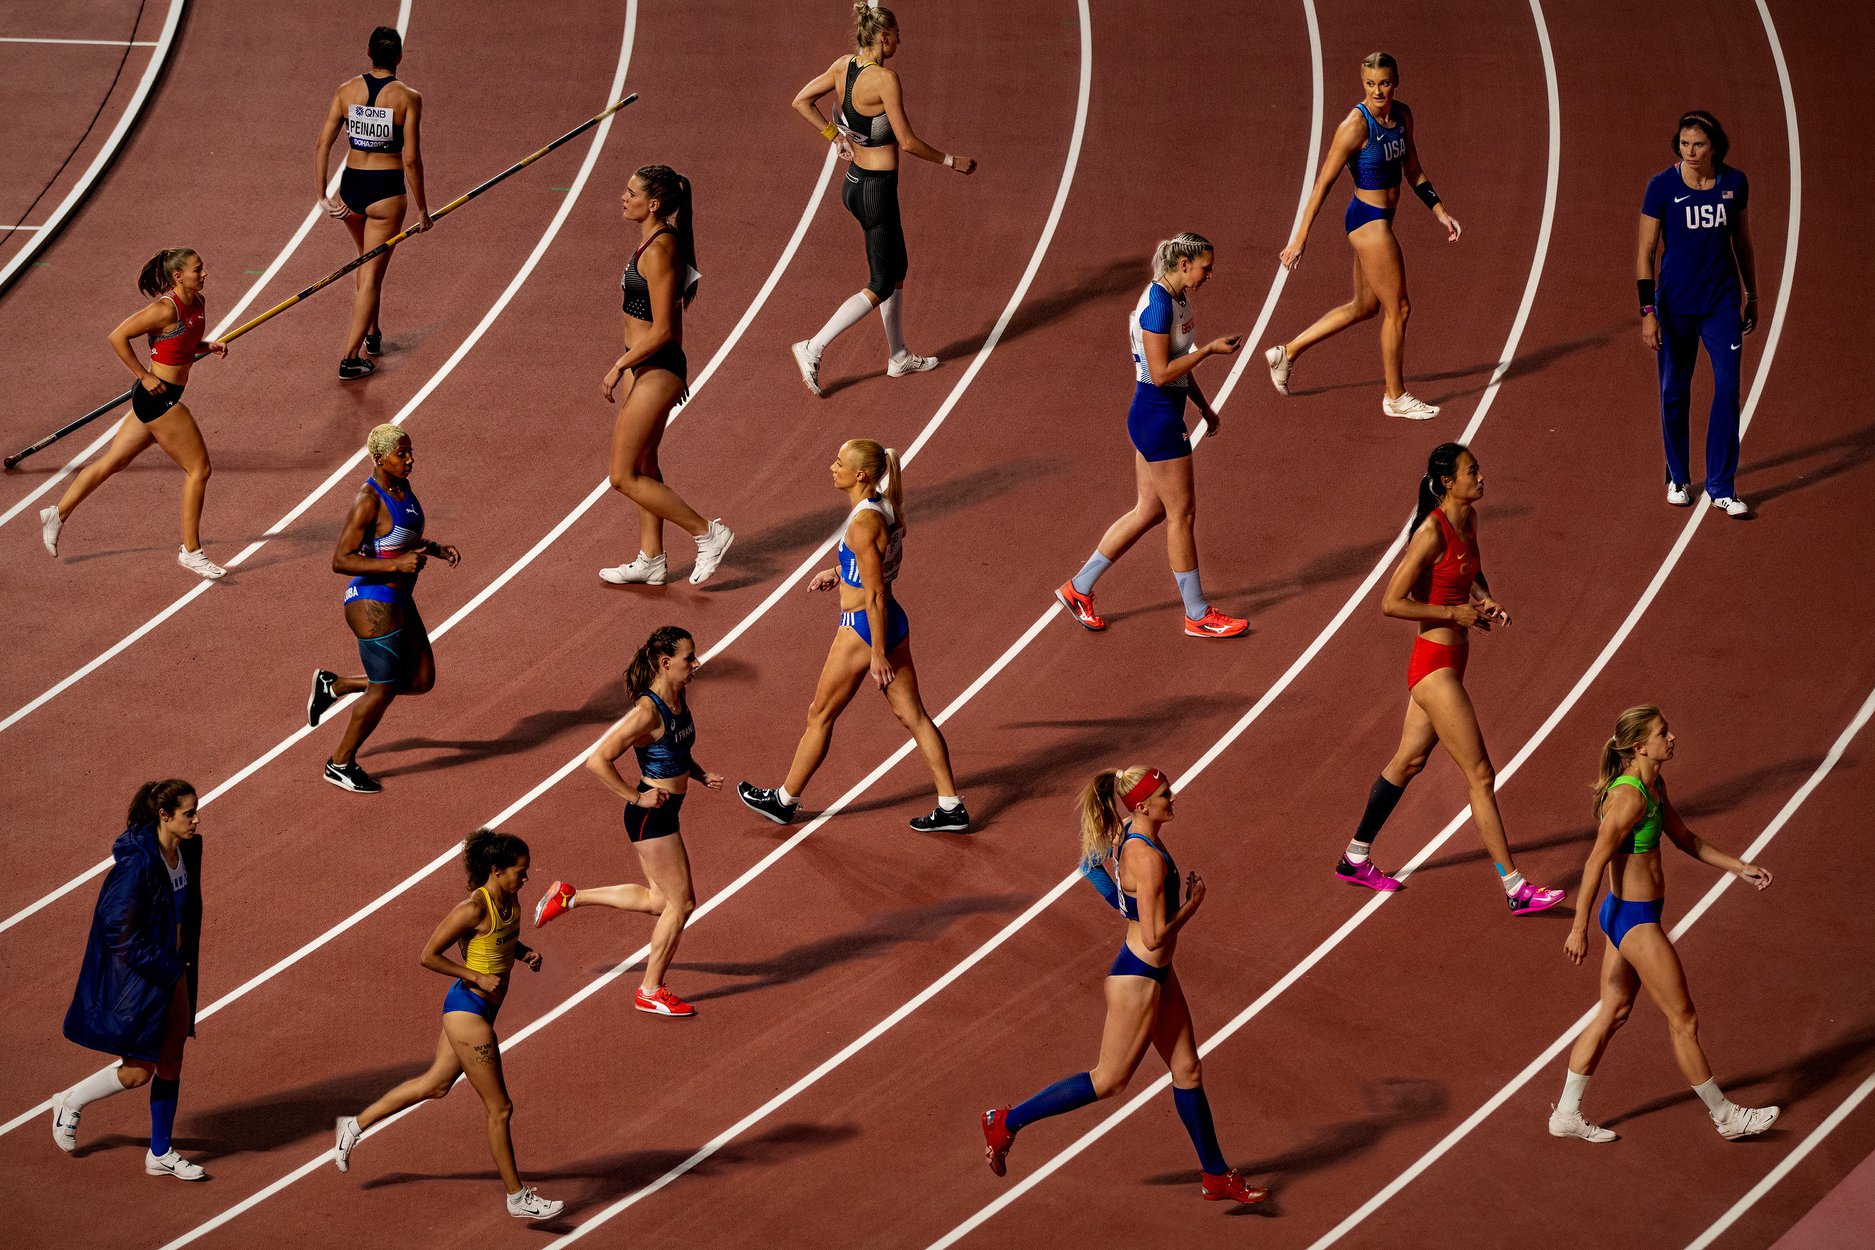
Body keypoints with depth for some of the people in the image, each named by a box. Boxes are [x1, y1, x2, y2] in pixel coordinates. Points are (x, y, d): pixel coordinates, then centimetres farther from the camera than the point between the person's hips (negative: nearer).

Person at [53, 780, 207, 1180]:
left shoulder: (187, 851, -1)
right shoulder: (138, 863, -26)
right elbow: (119, 929, -23)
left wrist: (182, 962, 11)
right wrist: (162, 968, -18)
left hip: (172, 970, 8)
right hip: (136, 978, -8)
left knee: (171, 1064, 12)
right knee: (138, 1072, 2)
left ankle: (161, 1154, 24)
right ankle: (71, 1103, 27)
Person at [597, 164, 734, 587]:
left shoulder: (659, 251, -24)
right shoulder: (657, 240, 6)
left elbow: (661, 330, -24)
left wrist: (619, 367, -16)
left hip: (655, 370, -10)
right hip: (647, 367, 10)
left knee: (624, 478, -3)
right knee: (643, 467, 19)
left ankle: (708, 533, 3)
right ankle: (650, 560, 30)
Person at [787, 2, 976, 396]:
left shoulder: (844, 66, -2)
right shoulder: (884, 79, -24)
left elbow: (801, 101, 7)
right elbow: (907, 141, -20)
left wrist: (835, 135, 12)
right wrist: (951, 161, -7)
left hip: (854, 182, 9)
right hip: (877, 190, -9)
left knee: (897, 269, 22)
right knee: (881, 287, 2)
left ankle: (899, 357, 32)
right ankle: (813, 348, -2)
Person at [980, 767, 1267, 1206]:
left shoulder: (1126, 837, 0)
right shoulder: (1149, 859, -28)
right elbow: (1154, 936, -28)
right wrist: (1192, 904, -14)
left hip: (1157, 972, 10)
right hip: (1138, 976, -10)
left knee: (1188, 1070, 16)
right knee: (1109, 1080, 4)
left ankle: (1216, 1176, 25)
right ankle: (1007, 1122, 13)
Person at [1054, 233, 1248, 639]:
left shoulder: (1177, 297, 9)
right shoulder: (1158, 304, -22)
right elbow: (1161, 373, -24)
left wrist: (1203, 405, 23)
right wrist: (1210, 349, -19)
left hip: (1161, 415, 10)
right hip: (1157, 418, -10)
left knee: (1149, 511, 16)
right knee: (1181, 513, 1)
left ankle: (1078, 589, 24)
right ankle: (1198, 616, 12)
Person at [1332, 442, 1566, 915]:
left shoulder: (1469, 521, 5)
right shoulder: (1433, 532, -21)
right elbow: (1392, 602, -20)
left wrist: (1484, 600, 6)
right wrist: (1456, 613, -19)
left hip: (1449, 663, 9)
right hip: (1435, 666, -9)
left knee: (1409, 760, 20)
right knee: (1481, 776, -6)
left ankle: (1356, 858, 34)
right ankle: (1516, 889, -2)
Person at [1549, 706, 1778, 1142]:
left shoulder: (1655, 785, 5)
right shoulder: (1629, 797, -24)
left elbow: (1684, 838, 19)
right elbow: (1596, 863, -23)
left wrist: (1740, 868, 17)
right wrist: (1580, 928, -21)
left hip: (1627, 915, 10)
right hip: (1636, 922, -10)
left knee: (1613, 1013, 17)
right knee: (1683, 1022, 5)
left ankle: (1566, 1115, 25)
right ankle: (1725, 1117, 19)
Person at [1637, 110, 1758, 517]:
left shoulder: (1734, 182, -1)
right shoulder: (1662, 186, -10)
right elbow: (1645, 253, -7)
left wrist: (1752, 296, 16)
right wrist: (1648, 311, -13)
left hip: (1722, 301, 2)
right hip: (1675, 303, -2)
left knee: (1728, 388, -5)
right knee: (1674, 393, 8)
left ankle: (1722, 488, 2)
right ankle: (1678, 479, 26)